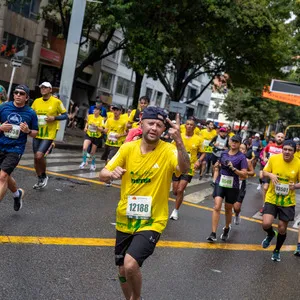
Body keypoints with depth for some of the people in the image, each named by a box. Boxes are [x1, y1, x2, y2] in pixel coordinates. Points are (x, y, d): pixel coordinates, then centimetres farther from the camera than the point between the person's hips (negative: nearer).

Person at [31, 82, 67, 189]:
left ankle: (44, 176, 7)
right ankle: (40, 180, 27)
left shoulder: (56, 102, -6)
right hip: (37, 134, 5)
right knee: (36, 157, 9)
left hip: (49, 135, -5)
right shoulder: (36, 101, 6)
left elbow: (65, 116, -1)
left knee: (39, 155, -19)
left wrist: (54, 118, -16)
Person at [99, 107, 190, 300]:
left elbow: (184, 169, -33)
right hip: (125, 220, 4)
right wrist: (112, 174, -25)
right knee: (123, 271, 16)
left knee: (131, 264, -23)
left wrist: (179, 142, -50)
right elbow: (103, 175, -2)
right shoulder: (128, 148, -4)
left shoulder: (168, 151, -14)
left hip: (152, 222, -4)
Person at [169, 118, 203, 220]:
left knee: (180, 190, -12)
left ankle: (176, 211, 7)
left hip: (189, 168, -2)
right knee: (175, 191, 8)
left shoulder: (198, 139, -6)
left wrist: (198, 161, -15)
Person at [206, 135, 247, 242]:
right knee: (217, 207, -13)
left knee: (228, 209, 15)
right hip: (220, 183, 2)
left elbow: (244, 174, -10)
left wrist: (233, 168, -22)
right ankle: (213, 234, -13)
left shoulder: (241, 157, -6)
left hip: (233, 186, -1)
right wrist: (217, 165, 2)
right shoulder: (223, 153, 5)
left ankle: (227, 228, 42)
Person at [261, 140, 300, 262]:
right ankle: (270, 234, 24)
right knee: (266, 224, -15)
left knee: (282, 229, 9)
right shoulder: (273, 158, -11)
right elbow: (264, 172, 4)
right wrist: (270, 175, -18)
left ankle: (277, 251, 38)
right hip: (271, 198, 0)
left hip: (288, 201, 0)